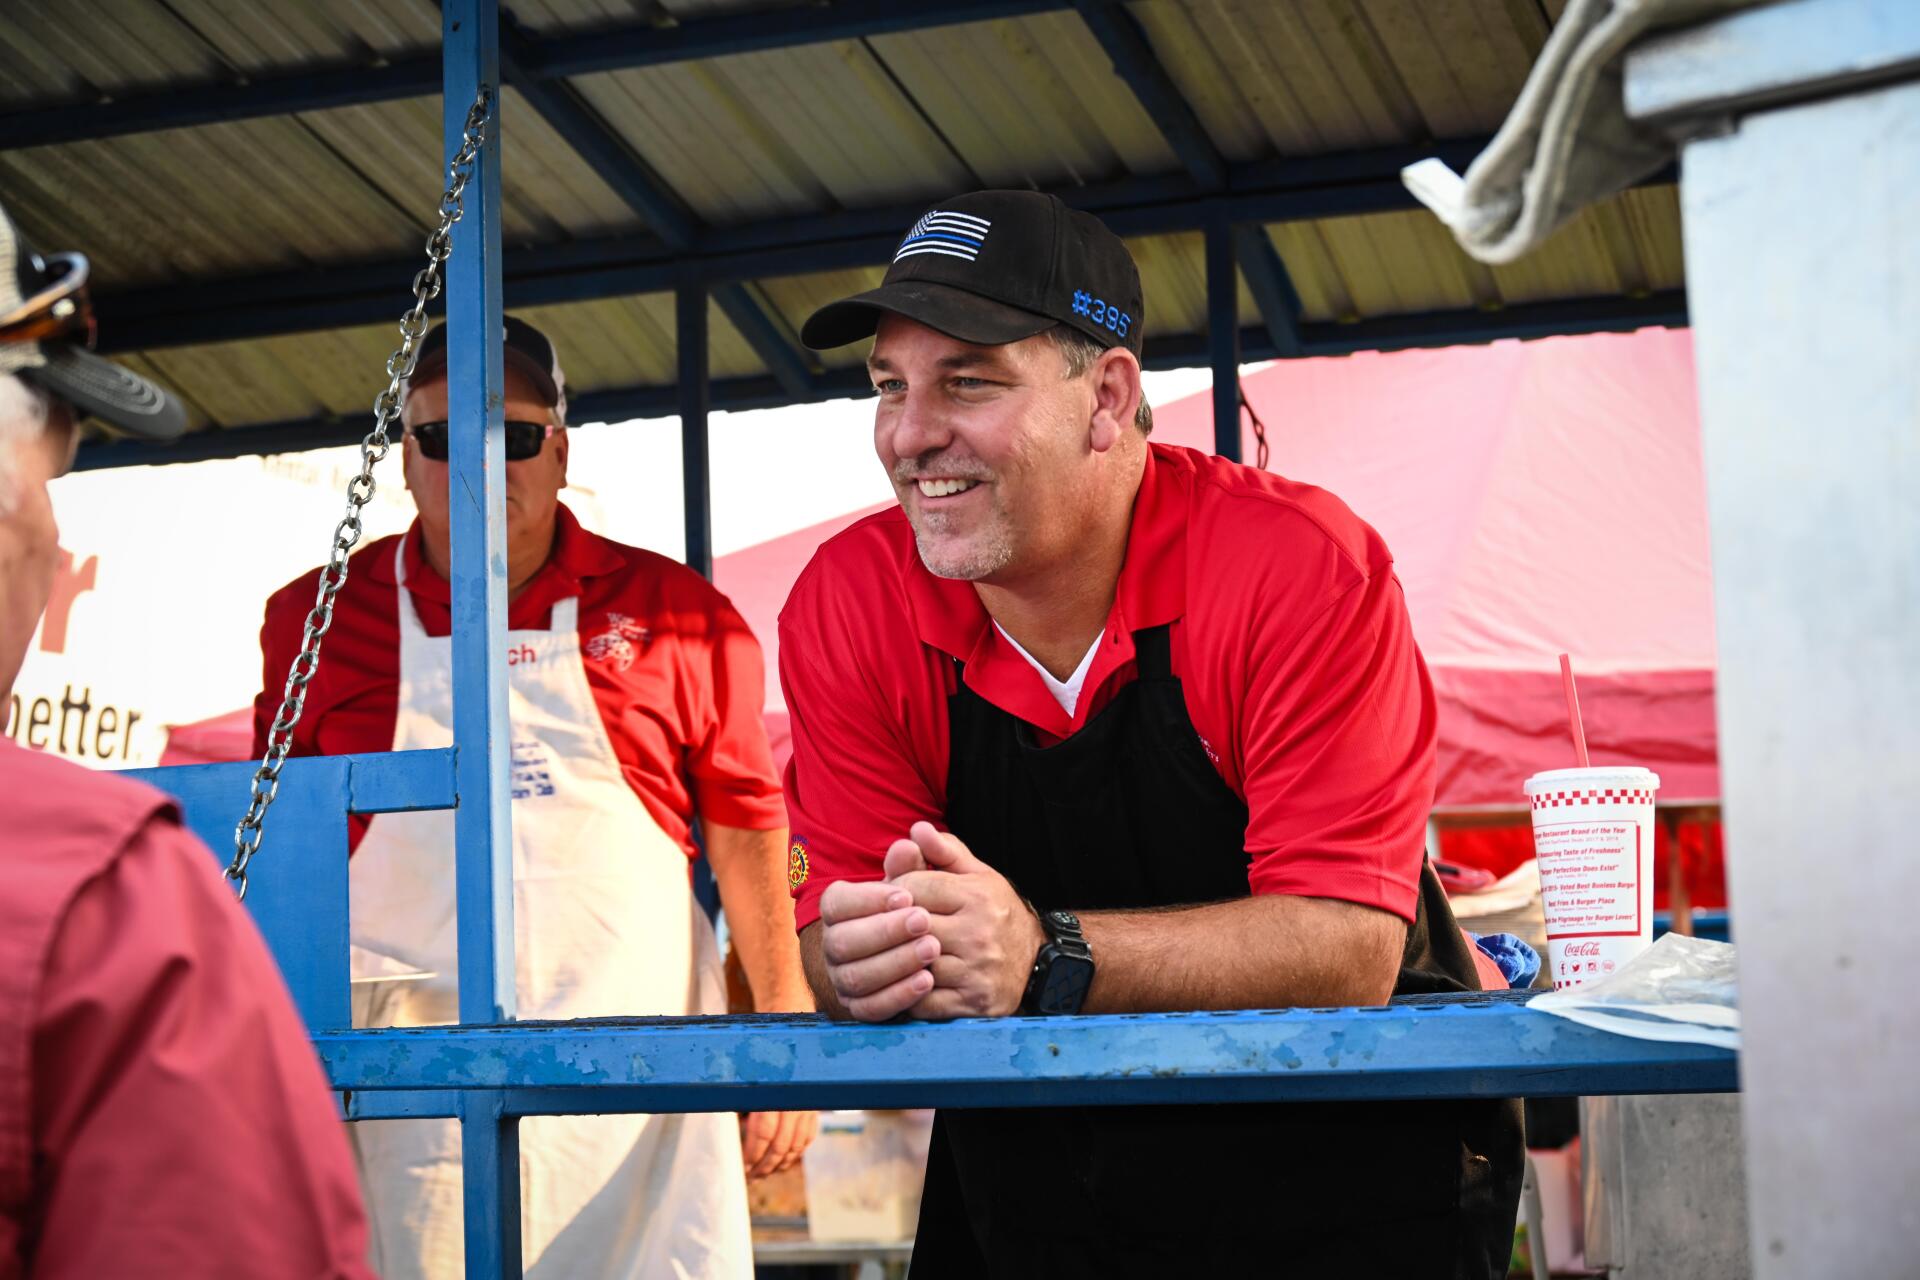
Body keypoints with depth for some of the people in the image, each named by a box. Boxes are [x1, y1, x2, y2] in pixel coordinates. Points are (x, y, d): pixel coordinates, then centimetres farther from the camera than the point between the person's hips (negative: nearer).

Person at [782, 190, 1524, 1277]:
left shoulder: (1300, 566, -15)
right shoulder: (847, 605, -4)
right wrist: (862, 962, -27)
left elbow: (1350, 945, -20)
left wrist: (1046, 955, -32)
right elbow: (838, 934, -4)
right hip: (1028, 1178, 5)